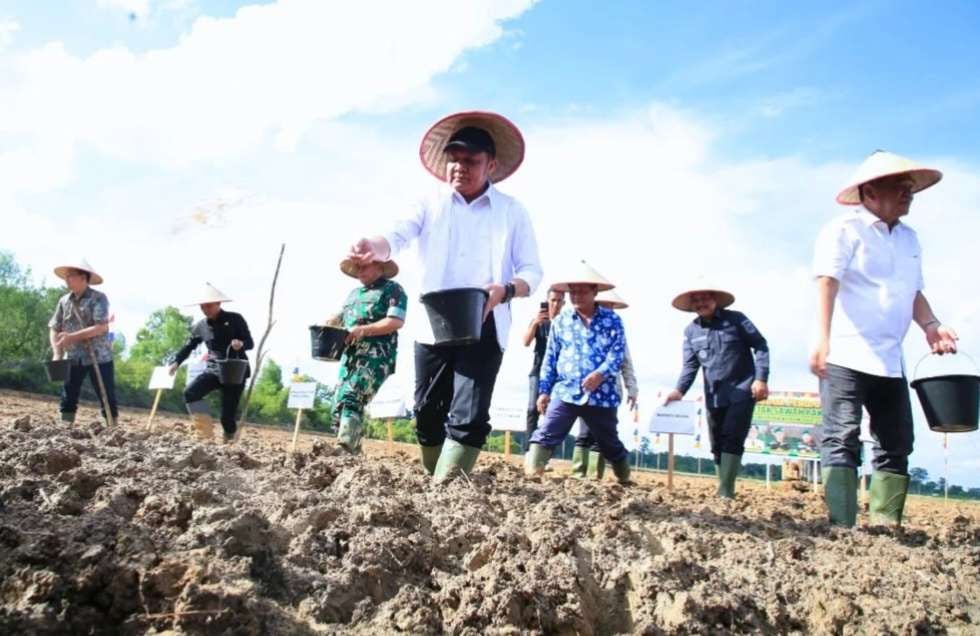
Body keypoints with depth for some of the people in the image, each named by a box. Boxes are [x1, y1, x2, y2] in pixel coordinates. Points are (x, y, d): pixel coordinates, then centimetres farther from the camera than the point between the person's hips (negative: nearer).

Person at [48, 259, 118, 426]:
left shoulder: (98, 298, -9)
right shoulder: (64, 301, 7)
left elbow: (101, 327, -19)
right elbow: (54, 328, 7)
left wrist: (72, 337, -23)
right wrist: (57, 353, -7)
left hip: (98, 357, -5)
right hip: (73, 358, 5)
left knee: (107, 398, -1)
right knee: (68, 398, 7)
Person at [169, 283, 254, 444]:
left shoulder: (235, 319, -7)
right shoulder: (200, 326, 6)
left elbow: (250, 343, -8)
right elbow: (188, 346, 18)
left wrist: (241, 344, -31)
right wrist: (176, 361, 4)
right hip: (213, 370, 4)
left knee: (228, 414, -6)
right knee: (190, 392, -19)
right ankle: (207, 432, -12)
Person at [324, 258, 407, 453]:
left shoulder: (392, 289, 1)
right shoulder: (353, 294, 26)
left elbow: (396, 321, -11)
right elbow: (339, 318, 27)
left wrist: (363, 330, -20)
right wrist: (328, 324, 2)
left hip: (376, 358, -8)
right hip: (350, 356, 8)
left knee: (350, 398, -25)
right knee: (338, 405, 3)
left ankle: (347, 449, -33)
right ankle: (350, 452, 10)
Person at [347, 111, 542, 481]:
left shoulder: (512, 212, 6)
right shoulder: (431, 204, 8)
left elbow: (532, 273, 2)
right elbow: (397, 237, -8)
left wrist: (504, 291, -21)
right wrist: (373, 248, -33)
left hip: (483, 328, -2)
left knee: (469, 417, -11)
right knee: (428, 414, 9)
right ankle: (432, 486, 25)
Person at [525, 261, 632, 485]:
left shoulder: (612, 319, 1)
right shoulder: (561, 320, 7)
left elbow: (618, 352, -7)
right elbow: (550, 358, 9)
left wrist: (601, 374, -25)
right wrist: (544, 390, 5)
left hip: (602, 395, 0)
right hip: (566, 391, 1)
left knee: (610, 443, 15)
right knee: (545, 436, -16)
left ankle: (625, 480, 35)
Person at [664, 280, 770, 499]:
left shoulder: (735, 319, -5)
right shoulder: (691, 331, 7)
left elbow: (760, 346, -3)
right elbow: (690, 365, 3)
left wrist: (761, 378, -14)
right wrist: (680, 390, -14)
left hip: (741, 391, -5)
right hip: (713, 395, 5)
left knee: (732, 440, -14)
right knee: (717, 445, 9)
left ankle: (725, 492, -15)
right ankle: (725, 489, 19)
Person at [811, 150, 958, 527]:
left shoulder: (909, 238, 20)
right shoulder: (844, 230, -4)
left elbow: (914, 292, 23)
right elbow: (827, 284, -15)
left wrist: (930, 325, 3)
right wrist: (822, 340, -27)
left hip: (889, 360, 8)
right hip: (844, 357, -8)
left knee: (897, 445, 9)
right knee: (842, 440, -11)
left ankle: (885, 525, 16)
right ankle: (841, 528, -11)